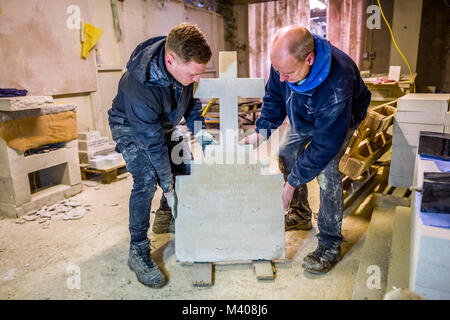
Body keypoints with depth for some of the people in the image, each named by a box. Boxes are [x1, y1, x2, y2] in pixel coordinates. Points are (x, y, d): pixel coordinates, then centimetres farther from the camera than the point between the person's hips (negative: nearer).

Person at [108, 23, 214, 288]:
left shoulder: (183, 64, -21)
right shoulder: (140, 86, -41)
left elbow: (191, 98, 0)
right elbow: (153, 142, -34)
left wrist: (198, 128, -12)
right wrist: (168, 188, -26)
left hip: (165, 124, 7)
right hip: (131, 127, -6)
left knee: (187, 166, 3)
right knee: (146, 179, -24)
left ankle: (167, 213, 31)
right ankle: (138, 251, -10)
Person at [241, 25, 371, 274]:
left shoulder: (337, 84, -46)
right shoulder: (284, 61, -27)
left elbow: (325, 144, -39)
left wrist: (292, 183, -35)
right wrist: (261, 131, -21)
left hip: (343, 117, -6)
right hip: (303, 114, 7)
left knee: (326, 170, -22)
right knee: (286, 153, 4)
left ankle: (330, 244, -8)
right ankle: (300, 215, 24)